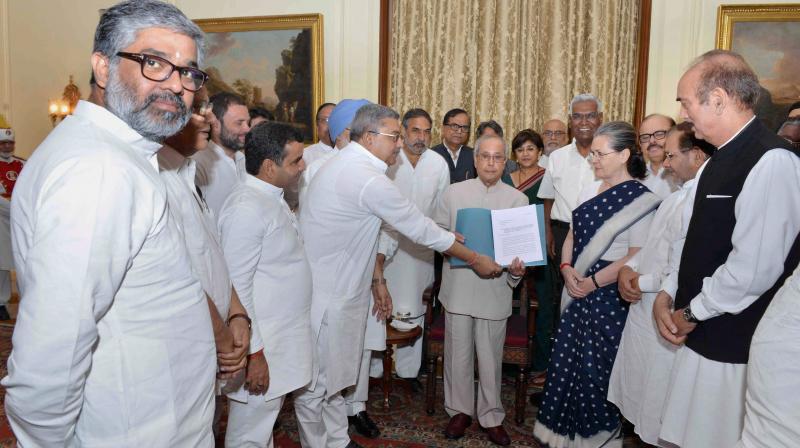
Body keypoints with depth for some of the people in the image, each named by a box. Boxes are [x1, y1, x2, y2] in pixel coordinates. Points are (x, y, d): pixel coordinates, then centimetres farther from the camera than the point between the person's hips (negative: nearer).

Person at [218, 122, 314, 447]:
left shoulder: (273, 198, 8)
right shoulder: (246, 209, -21)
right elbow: (236, 287, -22)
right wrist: (253, 353, -20)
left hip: (284, 338, 9)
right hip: (262, 346, -9)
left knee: (266, 421, 23)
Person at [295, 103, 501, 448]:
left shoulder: (344, 164, 10)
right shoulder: (369, 179, -21)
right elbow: (420, 228, -15)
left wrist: (378, 283, 18)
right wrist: (476, 260, -4)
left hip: (332, 287, 10)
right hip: (325, 296, -10)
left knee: (332, 375, 20)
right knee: (316, 383, 6)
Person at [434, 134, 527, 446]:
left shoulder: (518, 199, 3)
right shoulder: (454, 192, 3)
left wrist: (518, 268, -17)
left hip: (495, 289, 0)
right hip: (458, 285, 0)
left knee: (491, 357, 9)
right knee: (458, 353, 11)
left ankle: (491, 417, 27)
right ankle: (459, 410, 30)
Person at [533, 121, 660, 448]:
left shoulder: (641, 200, -11)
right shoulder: (590, 190, 9)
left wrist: (592, 281, -15)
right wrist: (567, 268, -4)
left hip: (608, 296, -6)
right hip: (577, 292, 6)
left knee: (596, 368, 3)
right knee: (566, 363, 12)